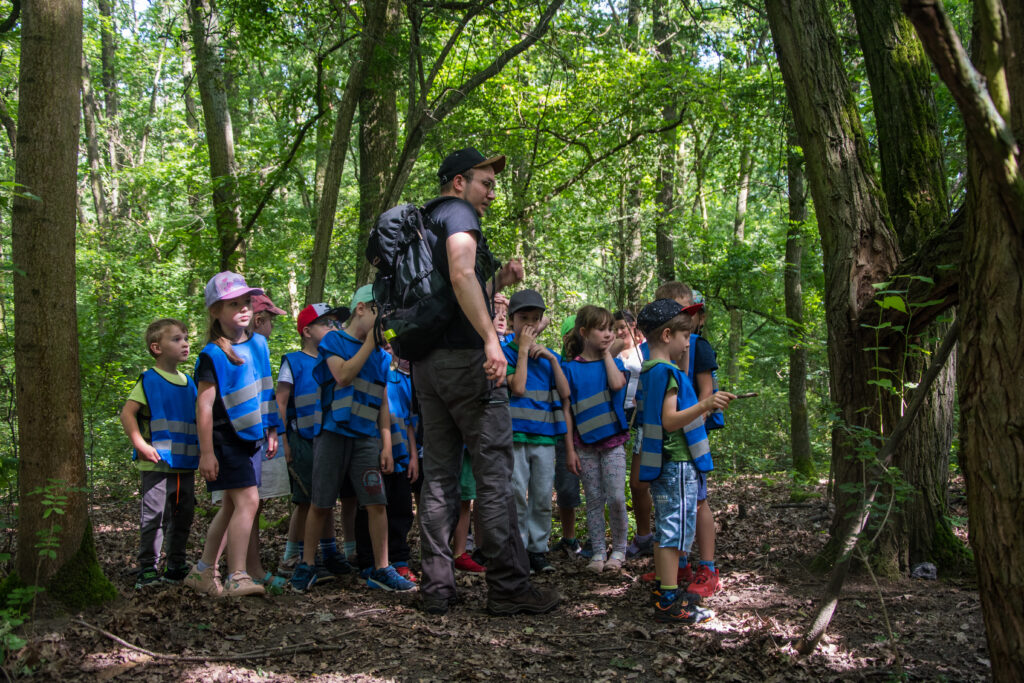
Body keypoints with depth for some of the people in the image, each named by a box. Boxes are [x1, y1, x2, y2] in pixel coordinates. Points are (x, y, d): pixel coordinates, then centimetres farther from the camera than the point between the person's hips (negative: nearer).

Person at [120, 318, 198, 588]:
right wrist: (141, 445, -17)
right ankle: (147, 569, 2)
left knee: (183, 516, 12)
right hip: (157, 463, -7)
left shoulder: (189, 383, 14)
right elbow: (127, 414, -11)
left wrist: (200, 448, 15)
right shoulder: (149, 380, -5)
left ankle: (176, 567, 23)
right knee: (154, 516, -6)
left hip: (185, 464, 7)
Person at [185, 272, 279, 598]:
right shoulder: (213, 354, -13)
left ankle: (203, 571, 23)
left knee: (231, 505, 12)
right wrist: (207, 452, -18)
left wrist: (271, 430, 20)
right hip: (225, 438, -8)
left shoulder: (259, 344, 9)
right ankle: (236, 577, -11)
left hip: (249, 437, 8)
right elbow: (204, 404, -15)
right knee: (248, 500, -15)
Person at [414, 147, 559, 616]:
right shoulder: (459, 213, -4)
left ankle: (436, 587, 10)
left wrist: (498, 282, 16)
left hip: (425, 363, 9)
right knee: (494, 473, -4)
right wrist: (492, 339, -27)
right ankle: (508, 586, -1)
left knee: (438, 475, 8)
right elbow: (461, 275, -23)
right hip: (464, 356, -9)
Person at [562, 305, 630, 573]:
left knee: (616, 498, -6)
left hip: (613, 440, 0)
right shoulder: (570, 367, 2)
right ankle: (598, 552, 13)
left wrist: (607, 353, -5)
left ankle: (619, 549, 9)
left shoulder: (614, 362, 6)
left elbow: (617, 383, -18)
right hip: (585, 443, 0)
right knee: (593, 499, 5)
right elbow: (567, 408, 3)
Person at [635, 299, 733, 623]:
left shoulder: (646, 372, 13)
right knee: (677, 528, -8)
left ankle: (664, 589, 24)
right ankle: (668, 602, -7)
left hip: (660, 462, 10)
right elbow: (670, 421, -23)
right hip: (676, 463, -10)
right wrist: (704, 406, -34)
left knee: (666, 528, 16)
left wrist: (703, 407, 33)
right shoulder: (667, 371, -16)